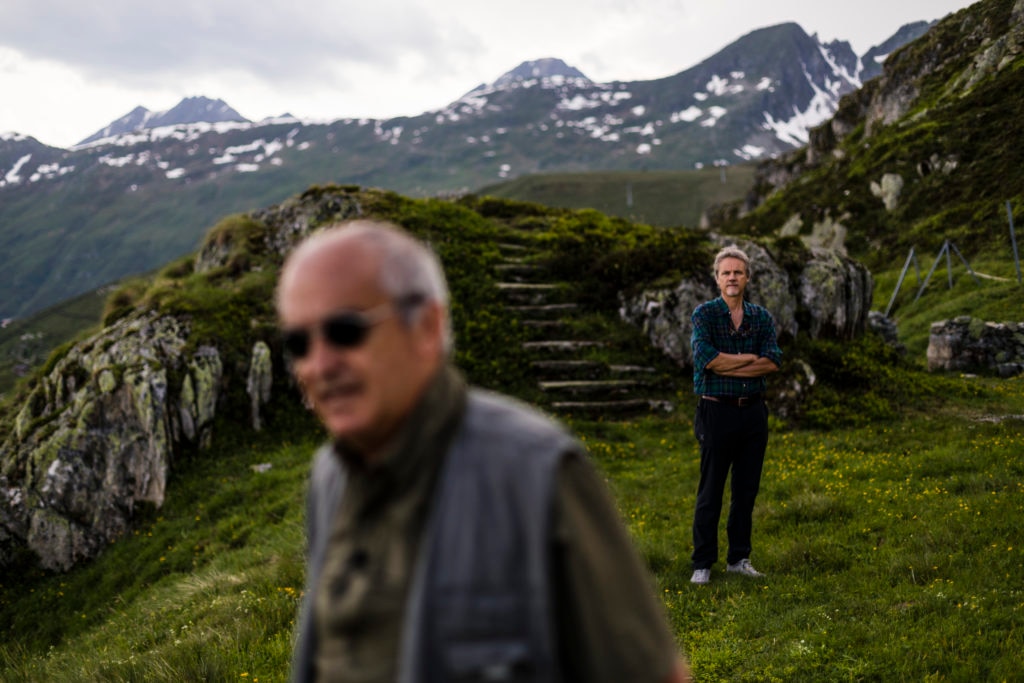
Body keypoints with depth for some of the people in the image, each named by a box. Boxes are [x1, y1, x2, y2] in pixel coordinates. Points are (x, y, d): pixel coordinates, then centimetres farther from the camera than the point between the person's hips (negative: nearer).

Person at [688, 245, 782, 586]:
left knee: (747, 490, 10)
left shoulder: (762, 317, 8)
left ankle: (738, 558, 22)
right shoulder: (704, 314, -2)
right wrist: (750, 358, -10)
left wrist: (727, 366, -15)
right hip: (717, 411, -4)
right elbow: (706, 357, -19)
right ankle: (702, 563, 9)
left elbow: (773, 362, -7)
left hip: (753, 411, 4)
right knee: (710, 491, 0)